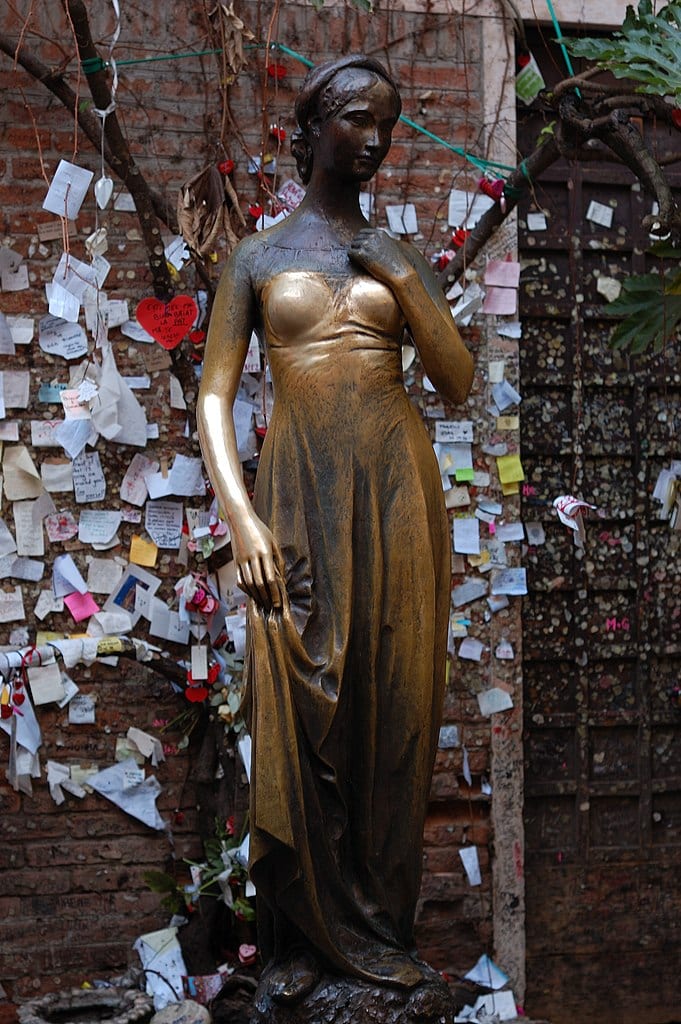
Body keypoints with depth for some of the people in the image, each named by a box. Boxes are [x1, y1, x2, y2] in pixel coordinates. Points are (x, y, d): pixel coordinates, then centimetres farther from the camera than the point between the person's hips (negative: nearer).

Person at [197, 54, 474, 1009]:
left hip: (396, 490, 2)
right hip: (298, 494, -1)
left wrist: (404, 282, -4)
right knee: (299, 712, -1)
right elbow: (214, 395, 1)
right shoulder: (257, 256, 8)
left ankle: (379, 925, 15)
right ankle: (302, 935, 13)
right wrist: (241, 516, -11)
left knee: (392, 704, 2)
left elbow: (459, 382, 7)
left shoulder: (403, 257, 13)